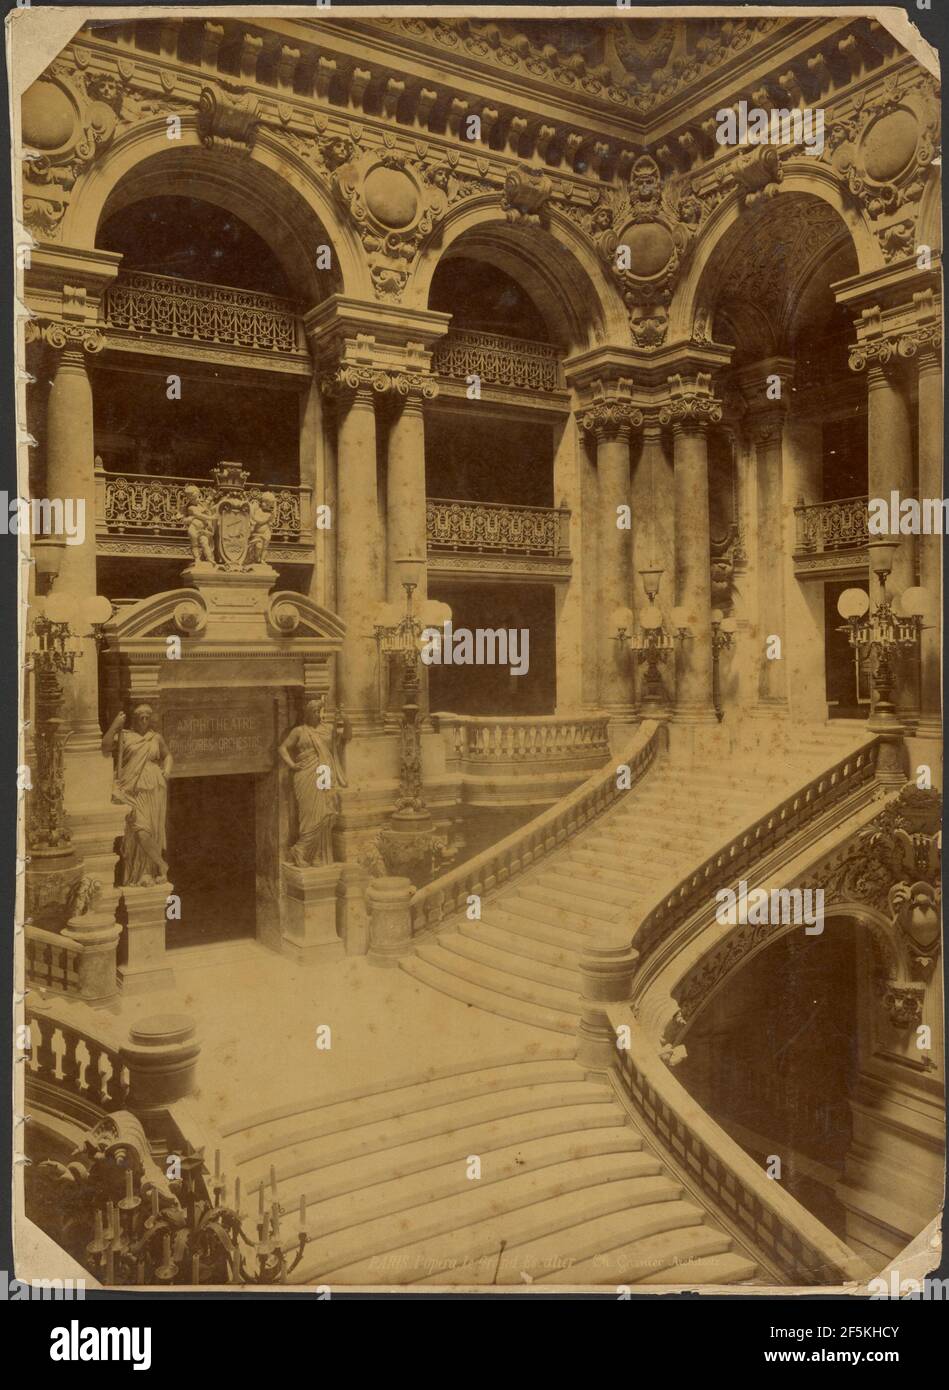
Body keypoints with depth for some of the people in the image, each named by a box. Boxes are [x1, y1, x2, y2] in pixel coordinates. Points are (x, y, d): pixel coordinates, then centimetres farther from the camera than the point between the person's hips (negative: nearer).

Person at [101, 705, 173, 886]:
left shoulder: (156, 738, 11)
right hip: (134, 790, -2)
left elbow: (167, 755, 25)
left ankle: (147, 873, 15)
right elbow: (105, 746, -10)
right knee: (139, 829, -13)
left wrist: (167, 770, 7)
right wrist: (115, 724, -11)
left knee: (152, 829, 0)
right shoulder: (124, 736, 4)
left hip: (153, 790, 2)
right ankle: (162, 865, 2)